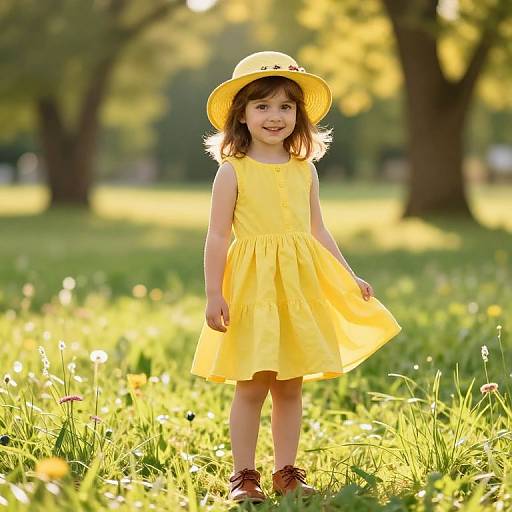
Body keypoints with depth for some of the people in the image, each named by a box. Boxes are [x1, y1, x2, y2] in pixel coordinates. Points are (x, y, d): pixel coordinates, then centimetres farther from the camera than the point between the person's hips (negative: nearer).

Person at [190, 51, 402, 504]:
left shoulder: (305, 171, 9)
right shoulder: (233, 171, -3)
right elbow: (218, 236, -4)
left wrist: (350, 279, 14)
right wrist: (214, 293, -10)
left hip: (299, 287, 4)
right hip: (252, 287, -4)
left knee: (290, 387, 9)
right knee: (251, 386, -3)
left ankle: (286, 472, 19)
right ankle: (244, 476, 8)